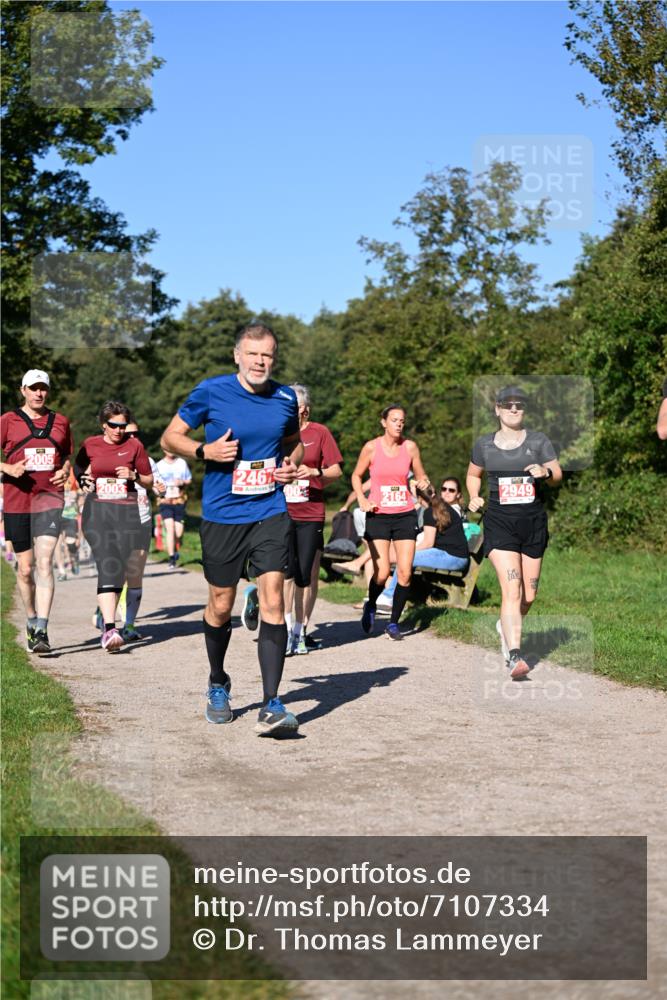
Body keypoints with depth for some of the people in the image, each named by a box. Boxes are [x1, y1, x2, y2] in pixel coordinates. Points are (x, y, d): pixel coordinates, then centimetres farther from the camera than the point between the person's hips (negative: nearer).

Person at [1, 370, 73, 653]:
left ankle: (41, 631, -17)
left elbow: (67, 455, 22)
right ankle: (31, 621, 30)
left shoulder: (60, 421, 11)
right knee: (25, 568, 7)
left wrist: (64, 471, 1)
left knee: (44, 563, -14)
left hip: (49, 498, 0)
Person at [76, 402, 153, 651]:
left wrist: (133, 476, -7)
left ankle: (105, 615, 26)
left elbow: (149, 481, 12)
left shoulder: (134, 445, 6)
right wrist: (84, 480, 6)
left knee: (120, 569, 2)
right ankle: (109, 628, -26)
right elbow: (78, 470, 27)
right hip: (97, 511, -2)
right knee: (108, 565, -18)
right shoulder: (90, 445, 7)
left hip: (126, 511, 2)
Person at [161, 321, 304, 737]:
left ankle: (272, 705, -12)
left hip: (270, 513, 1)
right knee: (221, 606, 10)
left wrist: (293, 463, 0)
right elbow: (171, 436, 3)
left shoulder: (285, 398, 3)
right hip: (222, 515, -1)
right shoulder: (211, 392, -5)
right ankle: (218, 684, 36)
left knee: (273, 601, -12)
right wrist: (205, 450, -15)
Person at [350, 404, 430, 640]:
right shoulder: (372, 447, -3)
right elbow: (356, 475, 10)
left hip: (405, 514, 2)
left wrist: (424, 483, -9)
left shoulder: (410, 447, 2)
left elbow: (420, 475, 13)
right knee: (382, 572, -12)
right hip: (378, 515, -2)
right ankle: (370, 606, 20)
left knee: (405, 572, -6)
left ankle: (394, 623, 9)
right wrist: (361, 499, -5)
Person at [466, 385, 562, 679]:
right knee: (511, 590, -18)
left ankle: (505, 626, 42)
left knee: (528, 595, 10)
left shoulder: (538, 441, 4)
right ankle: (515, 657, -23)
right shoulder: (484, 444, 6)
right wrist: (475, 497, 2)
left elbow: (557, 475, 7)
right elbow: (473, 475, 21)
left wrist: (545, 472, -16)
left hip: (533, 522, 2)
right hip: (499, 522, -2)